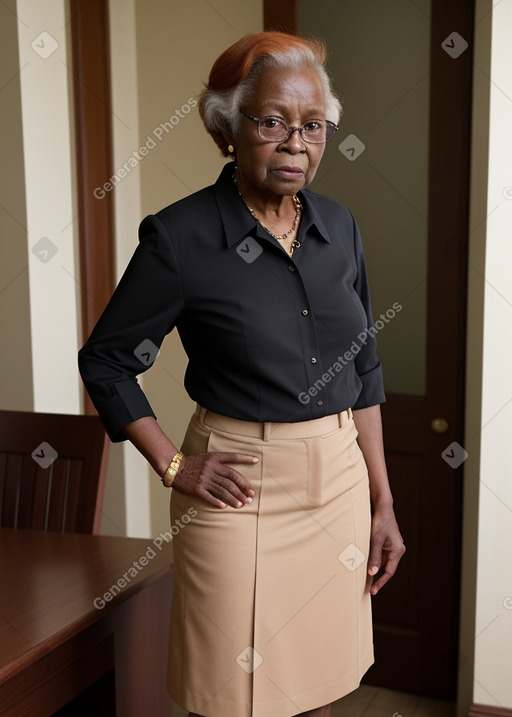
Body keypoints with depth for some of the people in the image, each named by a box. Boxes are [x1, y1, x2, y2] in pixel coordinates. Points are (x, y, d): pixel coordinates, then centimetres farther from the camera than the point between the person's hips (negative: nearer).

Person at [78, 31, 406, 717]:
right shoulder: (182, 235, -11)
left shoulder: (338, 226, 4)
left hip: (340, 480, 5)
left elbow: (364, 370, 9)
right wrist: (175, 466, -9)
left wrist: (383, 502, 8)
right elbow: (106, 360, -2)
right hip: (241, 489, -4)